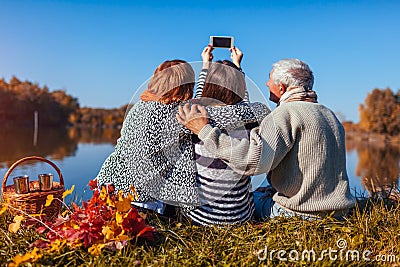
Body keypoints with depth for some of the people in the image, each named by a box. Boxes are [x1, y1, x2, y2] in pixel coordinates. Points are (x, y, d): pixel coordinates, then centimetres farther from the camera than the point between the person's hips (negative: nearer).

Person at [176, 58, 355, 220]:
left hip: (301, 213, -8)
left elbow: (254, 161, -33)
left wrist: (204, 130, -27)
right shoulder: (330, 115, 10)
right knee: (263, 192, 25)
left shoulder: (286, 113, -18)